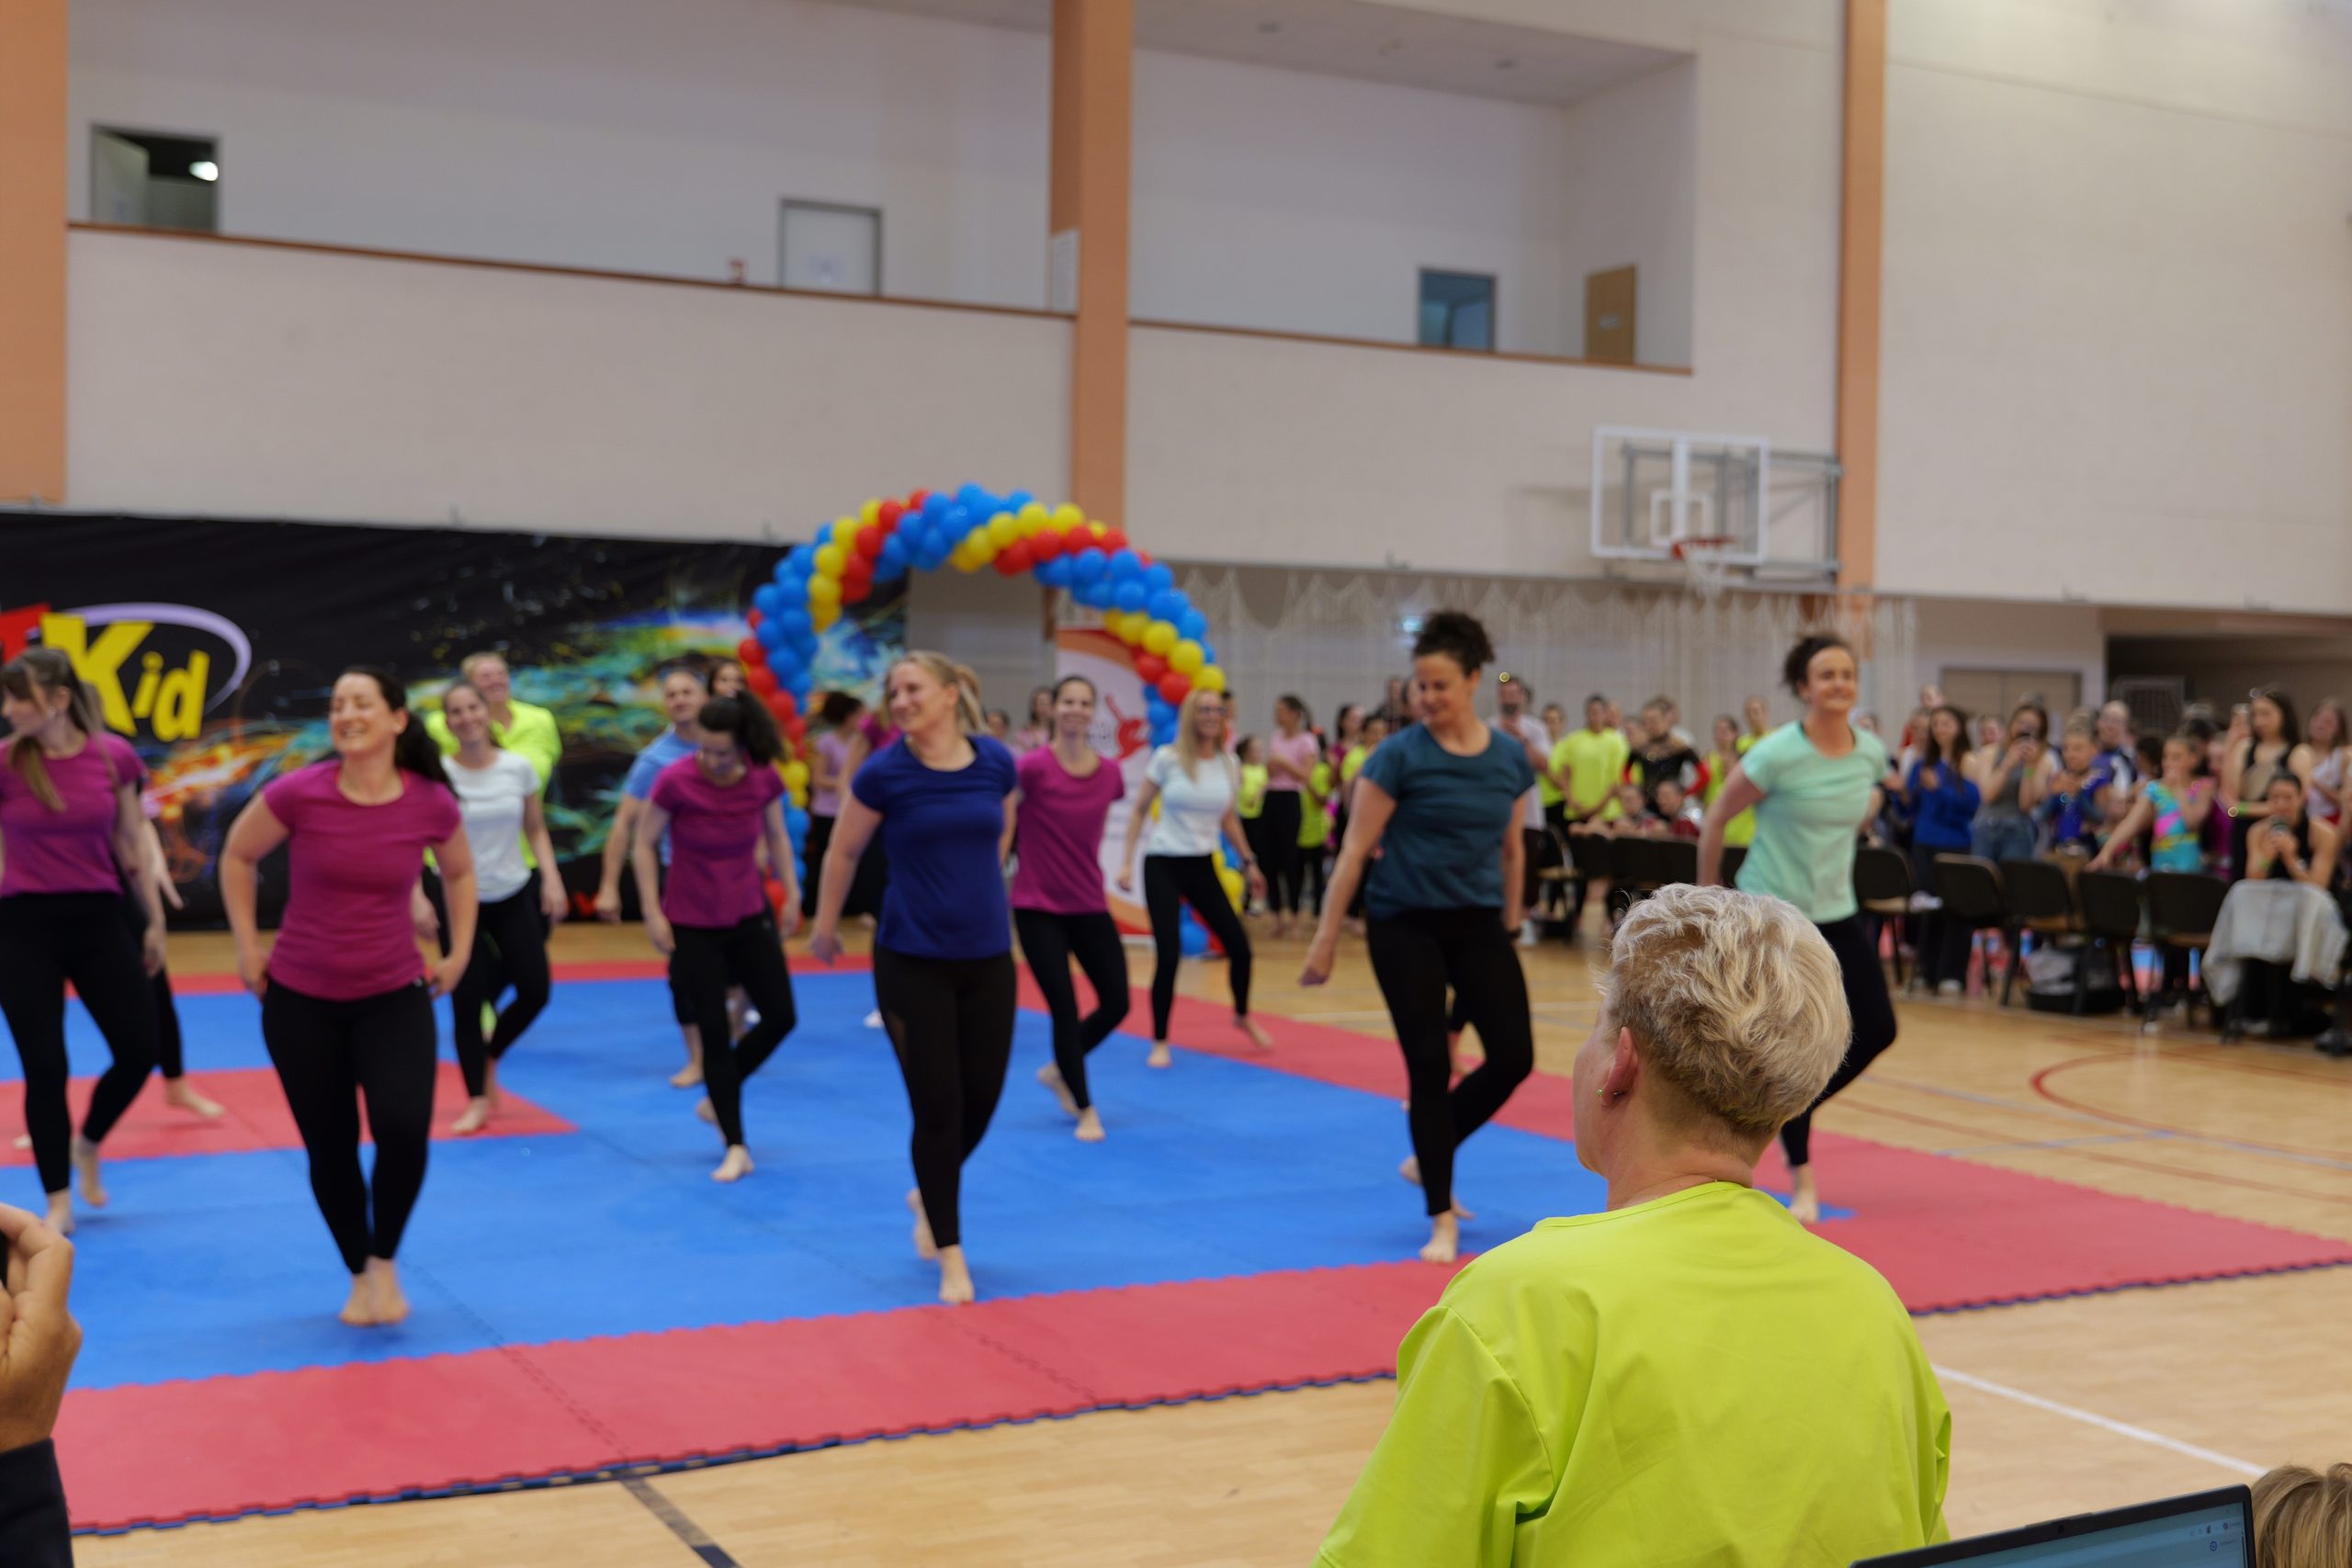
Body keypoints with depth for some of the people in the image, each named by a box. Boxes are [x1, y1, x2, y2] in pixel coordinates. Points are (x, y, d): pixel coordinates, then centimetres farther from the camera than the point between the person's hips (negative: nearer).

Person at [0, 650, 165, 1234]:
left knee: (139, 1051, 3)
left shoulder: (113, 756, -4)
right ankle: (58, 1203, 16)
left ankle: (86, 1144, 33)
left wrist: (155, 921, 11)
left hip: (97, 918, 2)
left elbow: (132, 843, 6)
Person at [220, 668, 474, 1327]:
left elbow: (459, 873, 12)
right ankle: (358, 1276, 29)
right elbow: (238, 856, 4)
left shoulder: (432, 804, -10)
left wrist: (459, 954, 9)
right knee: (329, 1149, 6)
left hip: (395, 997, 0)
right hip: (300, 999, 0)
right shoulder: (298, 794, -15)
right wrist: (249, 949, 2)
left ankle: (384, 1260, 6)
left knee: (404, 1129, -20)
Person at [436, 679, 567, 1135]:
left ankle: (490, 1057, 29)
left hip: (515, 897, 3)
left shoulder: (518, 766, -4)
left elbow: (536, 829, 6)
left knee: (534, 991, 1)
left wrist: (551, 880, -4)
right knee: (466, 1000, -4)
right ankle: (478, 1100, 10)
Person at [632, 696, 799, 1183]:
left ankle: (717, 1101, 27)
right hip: (691, 924, -4)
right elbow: (644, 845, -8)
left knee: (780, 1017, 3)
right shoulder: (676, 781, -20)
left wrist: (791, 894, 7)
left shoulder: (764, 778, -11)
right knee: (714, 1031, -3)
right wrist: (652, 913, -10)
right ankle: (736, 1148, 9)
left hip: (749, 915, 4)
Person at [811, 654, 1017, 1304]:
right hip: (911, 963, -3)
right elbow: (843, 852, 3)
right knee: (936, 1108, -1)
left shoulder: (997, 763, -3)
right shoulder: (884, 773, -11)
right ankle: (951, 1253, 15)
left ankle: (928, 1195, 39)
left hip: (988, 958, 3)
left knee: (981, 1101, 8)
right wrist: (824, 928, 12)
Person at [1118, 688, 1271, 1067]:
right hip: (1163, 865, -4)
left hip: (1202, 866, 4)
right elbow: (1139, 812, -1)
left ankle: (1243, 1015, 30)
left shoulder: (1229, 764, 3)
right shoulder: (1168, 758, -8)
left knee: (1239, 946, 0)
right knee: (1168, 954, -11)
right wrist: (1126, 861, -5)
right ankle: (1160, 1042, 5)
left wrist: (1248, 862, 14)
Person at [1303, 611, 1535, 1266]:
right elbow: (1355, 850, -9)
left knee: (1514, 1056, -2)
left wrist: (1511, 921, 17)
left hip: (1478, 924, 4)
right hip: (1406, 925, -4)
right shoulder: (1400, 756, -11)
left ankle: (1426, 1160, 22)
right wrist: (1325, 938, -9)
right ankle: (1442, 1218, 8)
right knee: (1429, 1065, -4)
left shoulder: (1511, 756, 1)